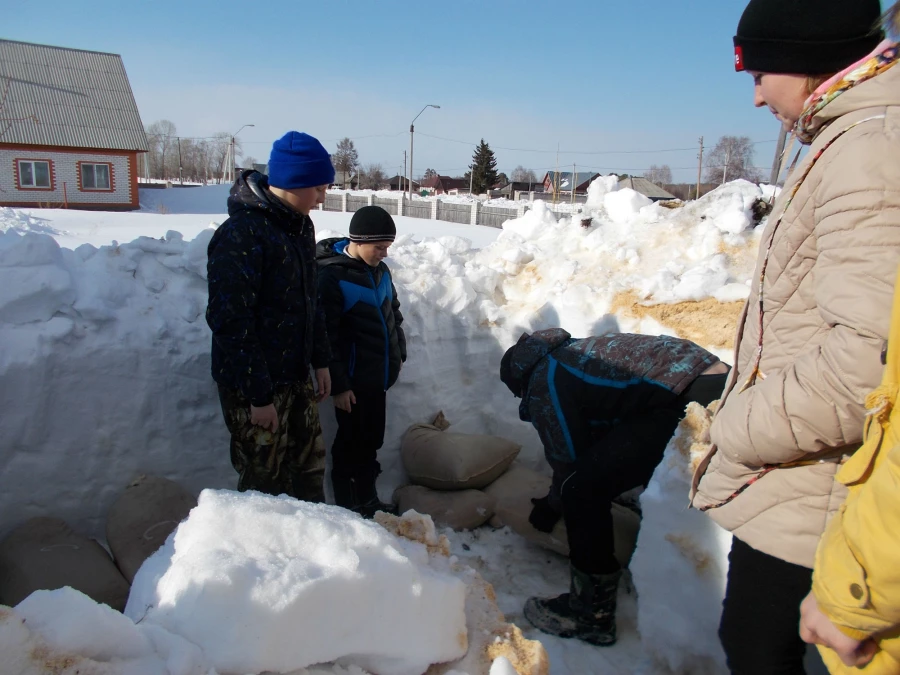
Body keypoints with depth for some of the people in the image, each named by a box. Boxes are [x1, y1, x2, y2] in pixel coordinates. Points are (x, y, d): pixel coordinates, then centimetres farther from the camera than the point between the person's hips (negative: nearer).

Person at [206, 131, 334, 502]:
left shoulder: (300, 226, 7)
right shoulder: (240, 235, -20)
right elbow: (229, 321, -22)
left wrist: (320, 360, 14)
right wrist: (258, 395, -20)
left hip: (297, 377, 8)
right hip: (254, 386, -8)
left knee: (309, 467, 17)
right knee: (265, 482, 5)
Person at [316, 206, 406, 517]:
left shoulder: (380, 270, 7)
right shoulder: (331, 276, -16)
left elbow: (393, 314, 20)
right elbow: (326, 336, -18)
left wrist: (399, 354, 18)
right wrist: (338, 384, -17)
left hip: (379, 377, 7)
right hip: (353, 380, -7)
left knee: (372, 441, 17)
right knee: (351, 443, 6)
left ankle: (368, 498, 32)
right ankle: (347, 507, 21)